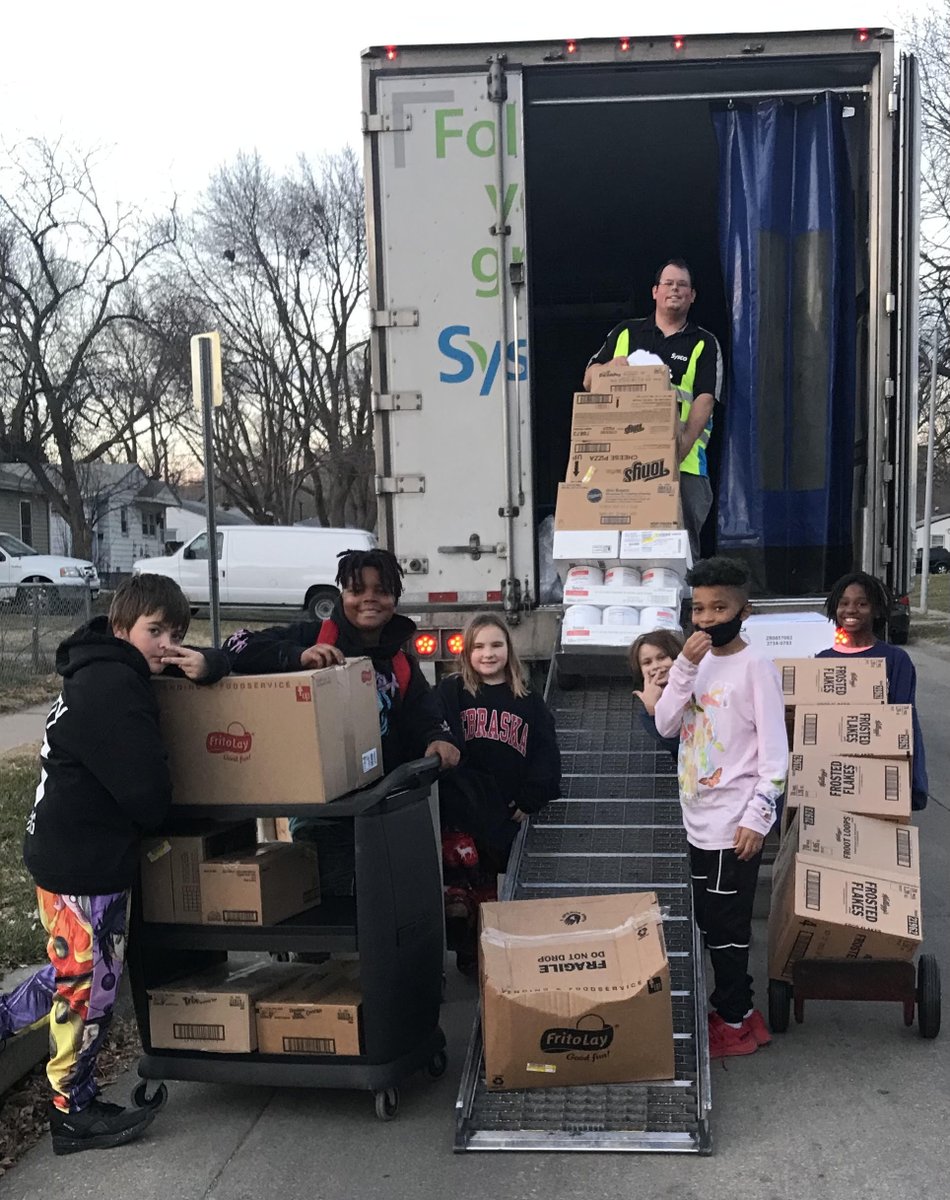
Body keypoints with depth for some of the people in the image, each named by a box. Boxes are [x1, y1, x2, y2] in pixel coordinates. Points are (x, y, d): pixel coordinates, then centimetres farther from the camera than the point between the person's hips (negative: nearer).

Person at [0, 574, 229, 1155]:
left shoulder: (115, 672, 9)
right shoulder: (111, 687, -22)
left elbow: (222, 661, 17)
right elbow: (146, 789, -25)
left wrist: (206, 665, -7)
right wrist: (158, 819, -2)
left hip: (69, 853, 9)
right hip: (85, 863, -9)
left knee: (77, 973, 24)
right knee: (90, 983, 6)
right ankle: (74, 1112, 22)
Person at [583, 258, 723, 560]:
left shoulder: (704, 344, 11)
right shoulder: (625, 333, 18)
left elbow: (704, 400, -2)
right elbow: (589, 381, 17)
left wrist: (683, 445, -19)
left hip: (683, 463, -1)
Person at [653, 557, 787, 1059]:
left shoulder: (755, 667, -11)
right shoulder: (697, 663, 10)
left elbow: (775, 753, -13)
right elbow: (665, 727, 1)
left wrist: (757, 818, -17)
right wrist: (684, 666, -9)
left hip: (735, 824, -7)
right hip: (699, 819, 7)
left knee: (727, 924, 1)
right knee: (709, 922, 15)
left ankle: (733, 1022, 15)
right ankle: (735, 1007, 28)